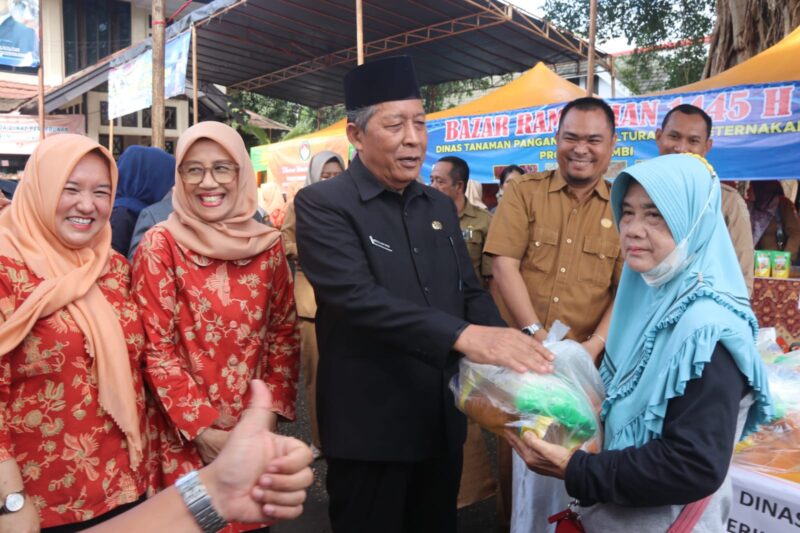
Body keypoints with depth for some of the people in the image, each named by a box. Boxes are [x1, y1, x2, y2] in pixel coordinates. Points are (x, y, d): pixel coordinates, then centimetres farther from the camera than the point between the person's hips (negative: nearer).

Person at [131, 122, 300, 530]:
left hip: (254, 432, 3)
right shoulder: (159, 246, -9)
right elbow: (156, 348, -10)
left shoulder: (268, 243, 0)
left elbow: (284, 332, 4)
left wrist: (271, 410, -4)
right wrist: (201, 427, -12)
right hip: (187, 434, -3)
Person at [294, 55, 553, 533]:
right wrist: (463, 335, -36)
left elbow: (471, 292, 8)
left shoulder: (441, 206, 8)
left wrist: (507, 347, -12)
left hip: (443, 420, 6)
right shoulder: (323, 205, -12)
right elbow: (357, 297, -26)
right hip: (371, 428, -6)